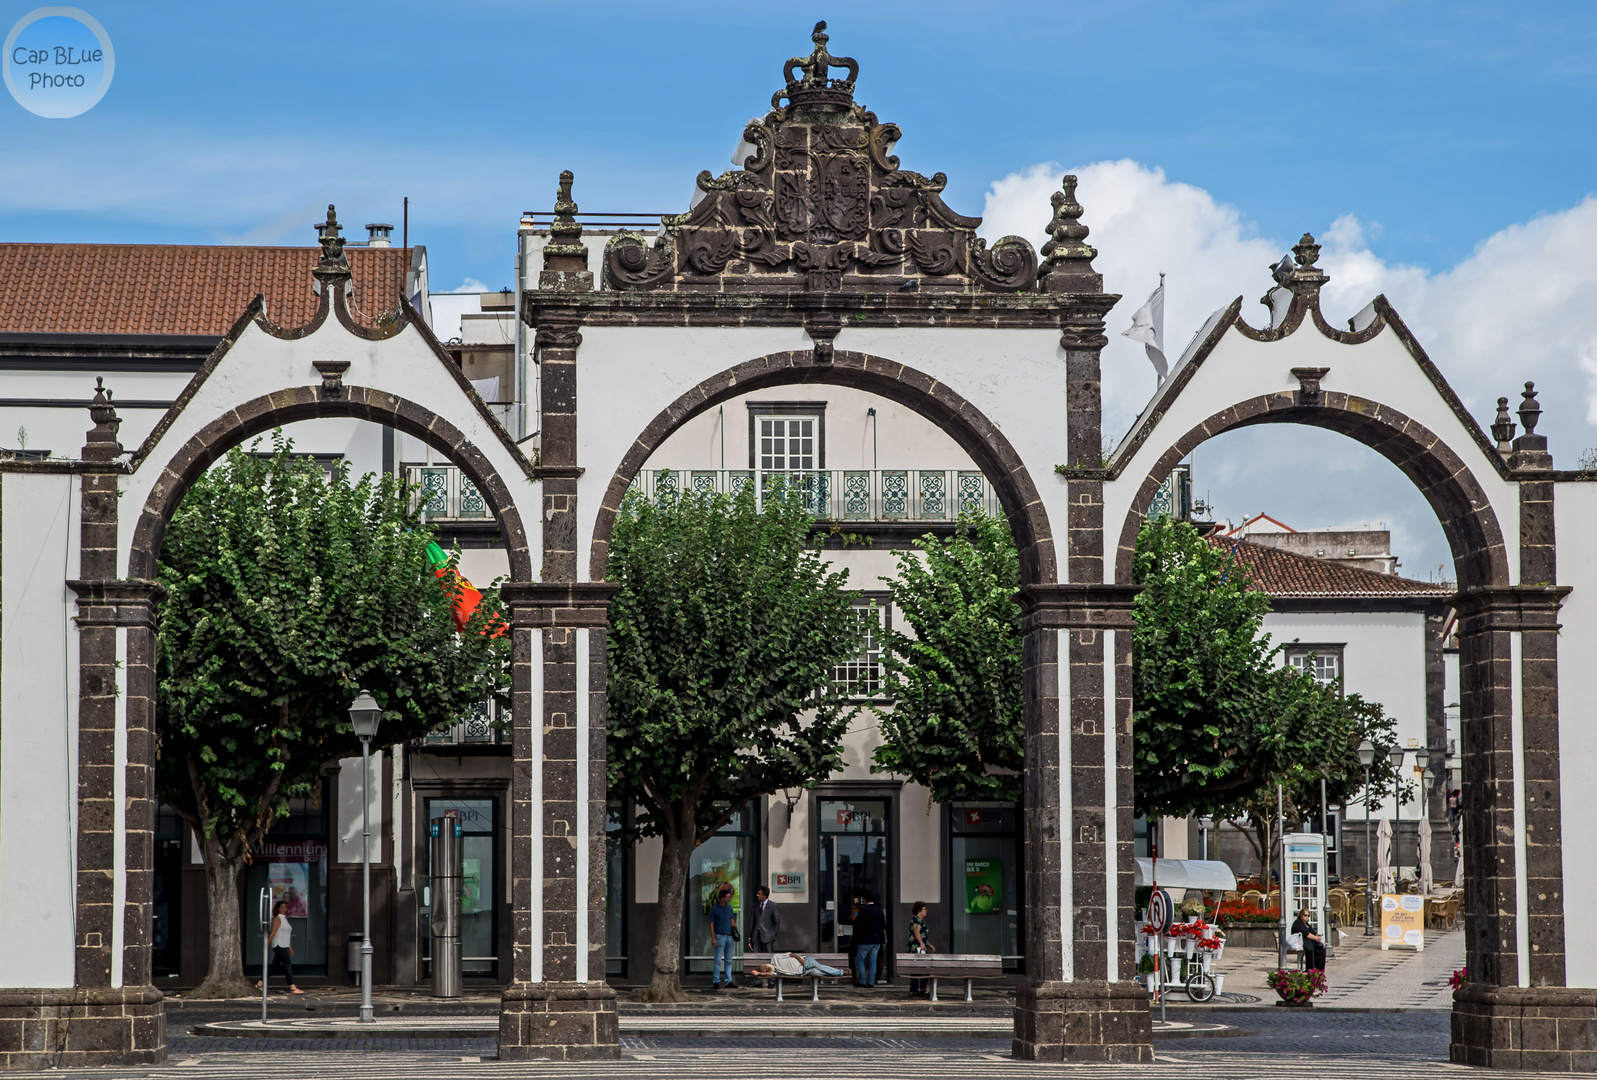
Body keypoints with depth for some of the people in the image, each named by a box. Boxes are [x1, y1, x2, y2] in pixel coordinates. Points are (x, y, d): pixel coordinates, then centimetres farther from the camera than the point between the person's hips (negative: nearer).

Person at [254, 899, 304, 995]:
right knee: (288, 965, -12)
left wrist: (290, 948, 20)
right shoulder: (277, 919, -7)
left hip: (284, 947, 9)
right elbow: (273, 933, -13)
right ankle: (292, 988, -14)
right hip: (279, 946, -9)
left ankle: (259, 984, 13)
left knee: (274, 967, 9)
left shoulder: (285, 919, 18)